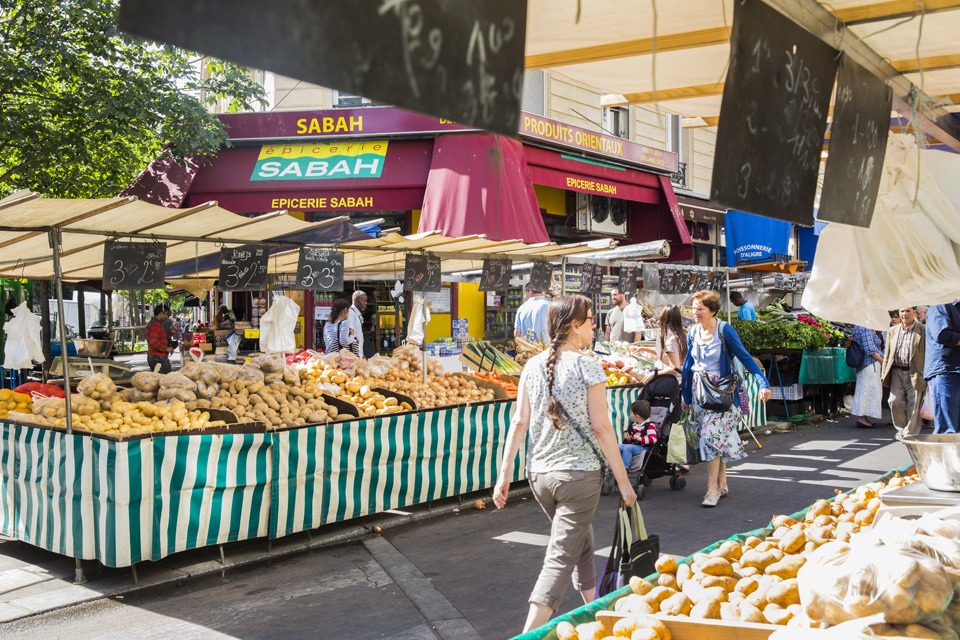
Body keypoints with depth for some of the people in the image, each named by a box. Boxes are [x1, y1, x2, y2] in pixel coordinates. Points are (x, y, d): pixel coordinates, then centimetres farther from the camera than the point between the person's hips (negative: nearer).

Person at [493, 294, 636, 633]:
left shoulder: (532, 366, 4)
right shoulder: (587, 367, -10)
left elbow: (519, 423, 2)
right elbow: (601, 428, -11)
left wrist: (504, 474, 6)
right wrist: (623, 480, -4)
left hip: (538, 474, 6)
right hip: (579, 473, -6)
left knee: (582, 545, 24)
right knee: (561, 559, -2)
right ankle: (530, 633, -10)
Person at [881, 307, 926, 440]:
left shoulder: (923, 330, 0)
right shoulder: (892, 331, 14)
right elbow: (887, 354, 16)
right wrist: (884, 373, 9)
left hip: (915, 373, -3)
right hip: (896, 372, 4)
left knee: (913, 405, 0)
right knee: (895, 402, -1)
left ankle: (910, 433, 11)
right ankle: (901, 429, 19)